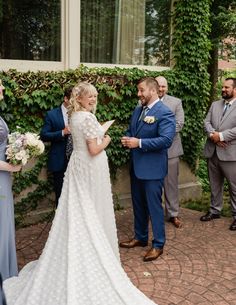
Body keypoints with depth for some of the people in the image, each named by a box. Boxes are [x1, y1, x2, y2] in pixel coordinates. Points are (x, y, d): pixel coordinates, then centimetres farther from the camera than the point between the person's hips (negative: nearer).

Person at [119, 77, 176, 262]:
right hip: (136, 166, 8)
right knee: (138, 204, 18)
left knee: (154, 206, 1)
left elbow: (166, 139, -24)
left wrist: (139, 142, -24)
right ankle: (140, 237, 35)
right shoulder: (138, 111, 10)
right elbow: (130, 131, 20)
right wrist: (127, 139, -4)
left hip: (153, 168, -8)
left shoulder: (165, 113, -14)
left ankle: (158, 245, 16)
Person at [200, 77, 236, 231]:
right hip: (212, 151, 6)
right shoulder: (215, 104, 13)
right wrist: (212, 134, -13)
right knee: (215, 185, 17)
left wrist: (221, 135, -18)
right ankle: (215, 210, 30)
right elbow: (207, 122, 5)